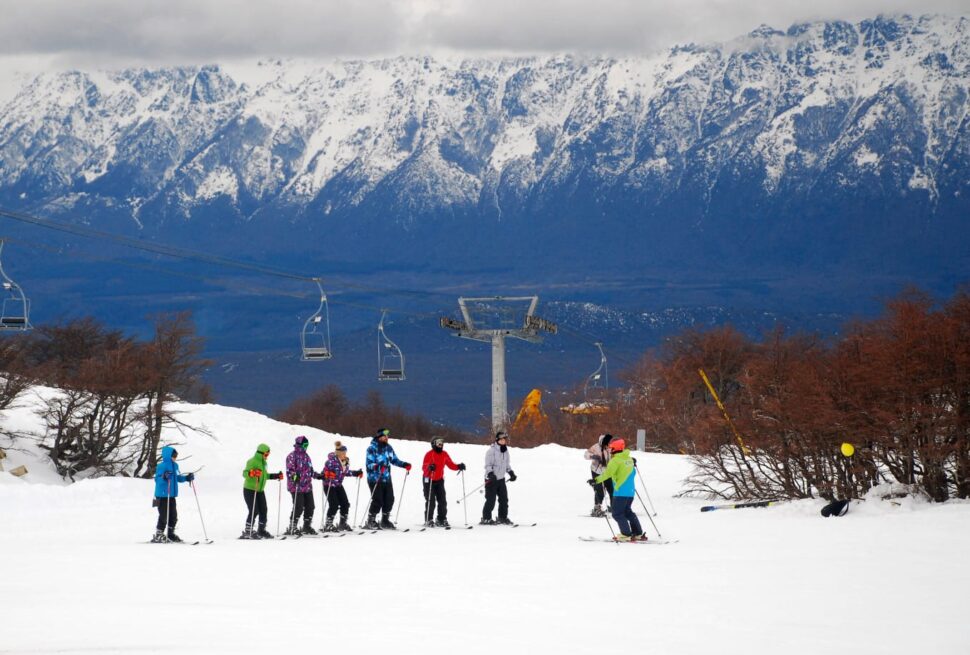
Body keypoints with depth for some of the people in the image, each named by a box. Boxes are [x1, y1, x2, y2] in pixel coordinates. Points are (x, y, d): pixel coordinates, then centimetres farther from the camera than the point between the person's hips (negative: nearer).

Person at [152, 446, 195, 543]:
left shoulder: (175, 466, 12)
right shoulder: (162, 466, -14)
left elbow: (177, 478, 22)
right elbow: (157, 479, -18)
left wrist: (186, 478, 10)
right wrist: (164, 477, -37)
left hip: (171, 495, 8)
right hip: (162, 495, -8)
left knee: (174, 516, 11)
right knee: (164, 516, -8)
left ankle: (170, 534, 24)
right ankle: (158, 536, 0)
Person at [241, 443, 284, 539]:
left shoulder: (263, 463, 15)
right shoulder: (252, 462, -14)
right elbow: (244, 473, -24)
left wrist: (276, 476, 24)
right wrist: (252, 473, -43)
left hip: (260, 491, 9)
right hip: (250, 490, -9)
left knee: (263, 510, 6)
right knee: (254, 511, -12)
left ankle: (261, 530, 17)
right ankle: (248, 532, -6)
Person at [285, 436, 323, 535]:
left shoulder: (306, 456, 17)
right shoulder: (292, 456, -8)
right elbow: (289, 471, -15)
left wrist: (318, 476, 16)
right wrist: (294, 476, -33)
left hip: (307, 487, 8)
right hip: (297, 487, -8)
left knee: (310, 507, 9)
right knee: (298, 508, -10)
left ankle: (307, 526, 22)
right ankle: (292, 528, 0)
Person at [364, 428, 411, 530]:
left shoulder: (388, 448, 12)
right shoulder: (372, 448, -10)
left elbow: (394, 460, 20)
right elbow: (369, 463, -15)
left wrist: (404, 465, 5)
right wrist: (377, 467, -33)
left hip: (387, 479, 7)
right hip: (375, 478, -7)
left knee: (389, 500, 4)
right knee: (378, 501, -10)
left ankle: (385, 521, 18)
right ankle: (370, 521, 4)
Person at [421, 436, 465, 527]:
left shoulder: (444, 454, 3)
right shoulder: (429, 454, -15)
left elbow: (450, 464, 9)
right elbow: (424, 468, -23)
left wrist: (458, 467, -8)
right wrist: (429, 467, -45)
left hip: (439, 480, 6)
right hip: (429, 480, -6)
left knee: (442, 501, 3)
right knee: (430, 501, -8)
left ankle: (442, 519, 12)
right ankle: (428, 520, 0)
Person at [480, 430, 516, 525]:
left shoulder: (505, 451, 12)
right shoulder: (491, 451, -12)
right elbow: (488, 464, -15)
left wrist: (511, 473, 12)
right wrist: (490, 474, -29)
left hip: (501, 479, 7)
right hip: (491, 479, -7)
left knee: (504, 499, 6)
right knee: (491, 500, -7)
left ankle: (503, 517, 16)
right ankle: (486, 519, 2)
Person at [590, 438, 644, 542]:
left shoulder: (615, 461, -13)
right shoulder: (629, 459, 10)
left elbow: (607, 473, -23)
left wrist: (596, 480, -24)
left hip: (620, 491, -8)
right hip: (631, 491, 8)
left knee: (617, 514, -1)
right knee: (627, 511, 20)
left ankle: (626, 534, -6)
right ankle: (638, 533, 20)